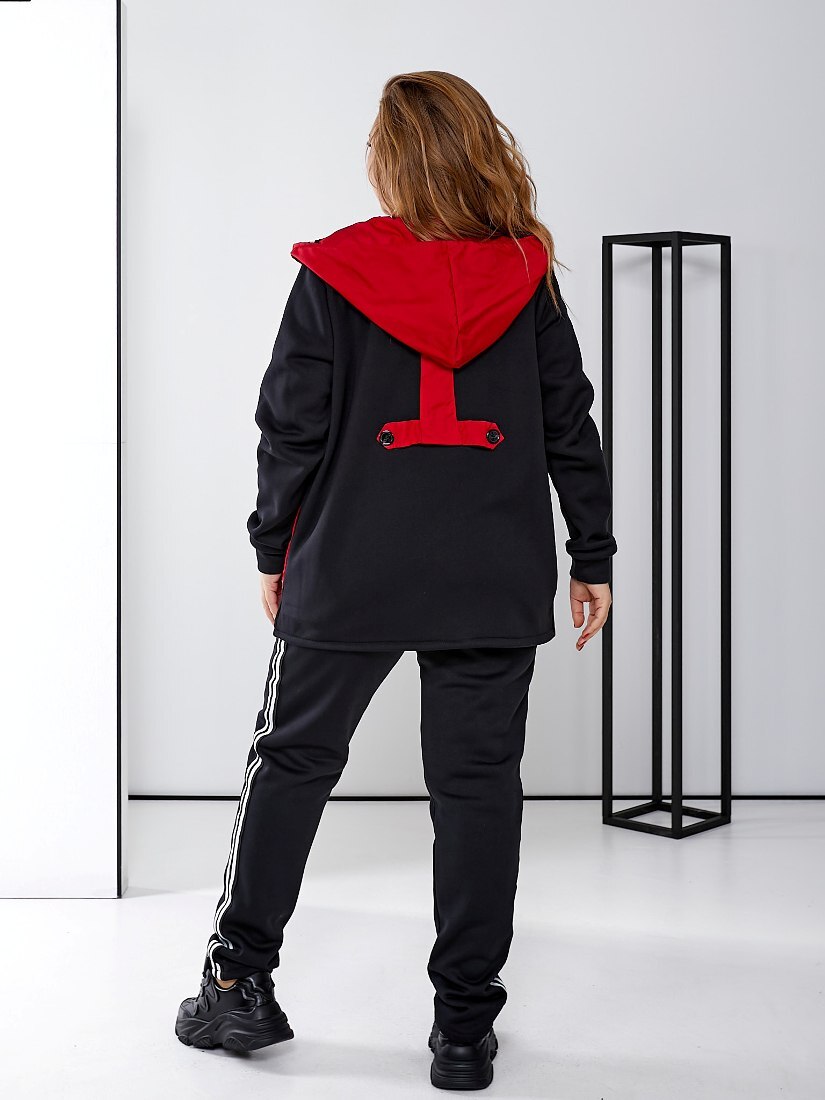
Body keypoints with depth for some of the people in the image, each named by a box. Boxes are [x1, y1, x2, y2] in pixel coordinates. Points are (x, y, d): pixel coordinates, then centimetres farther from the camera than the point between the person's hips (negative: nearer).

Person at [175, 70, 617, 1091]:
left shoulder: (332, 276, -4)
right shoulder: (527, 277, 1)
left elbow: (293, 428, -1)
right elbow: (570, 425, 4)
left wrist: (274, 549, 10)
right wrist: (593, 556, 11)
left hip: (349, 574, -1)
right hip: (496, 583, 1)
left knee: (292, 761, 14)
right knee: (478, 784, 7)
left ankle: (241, 980, 21)